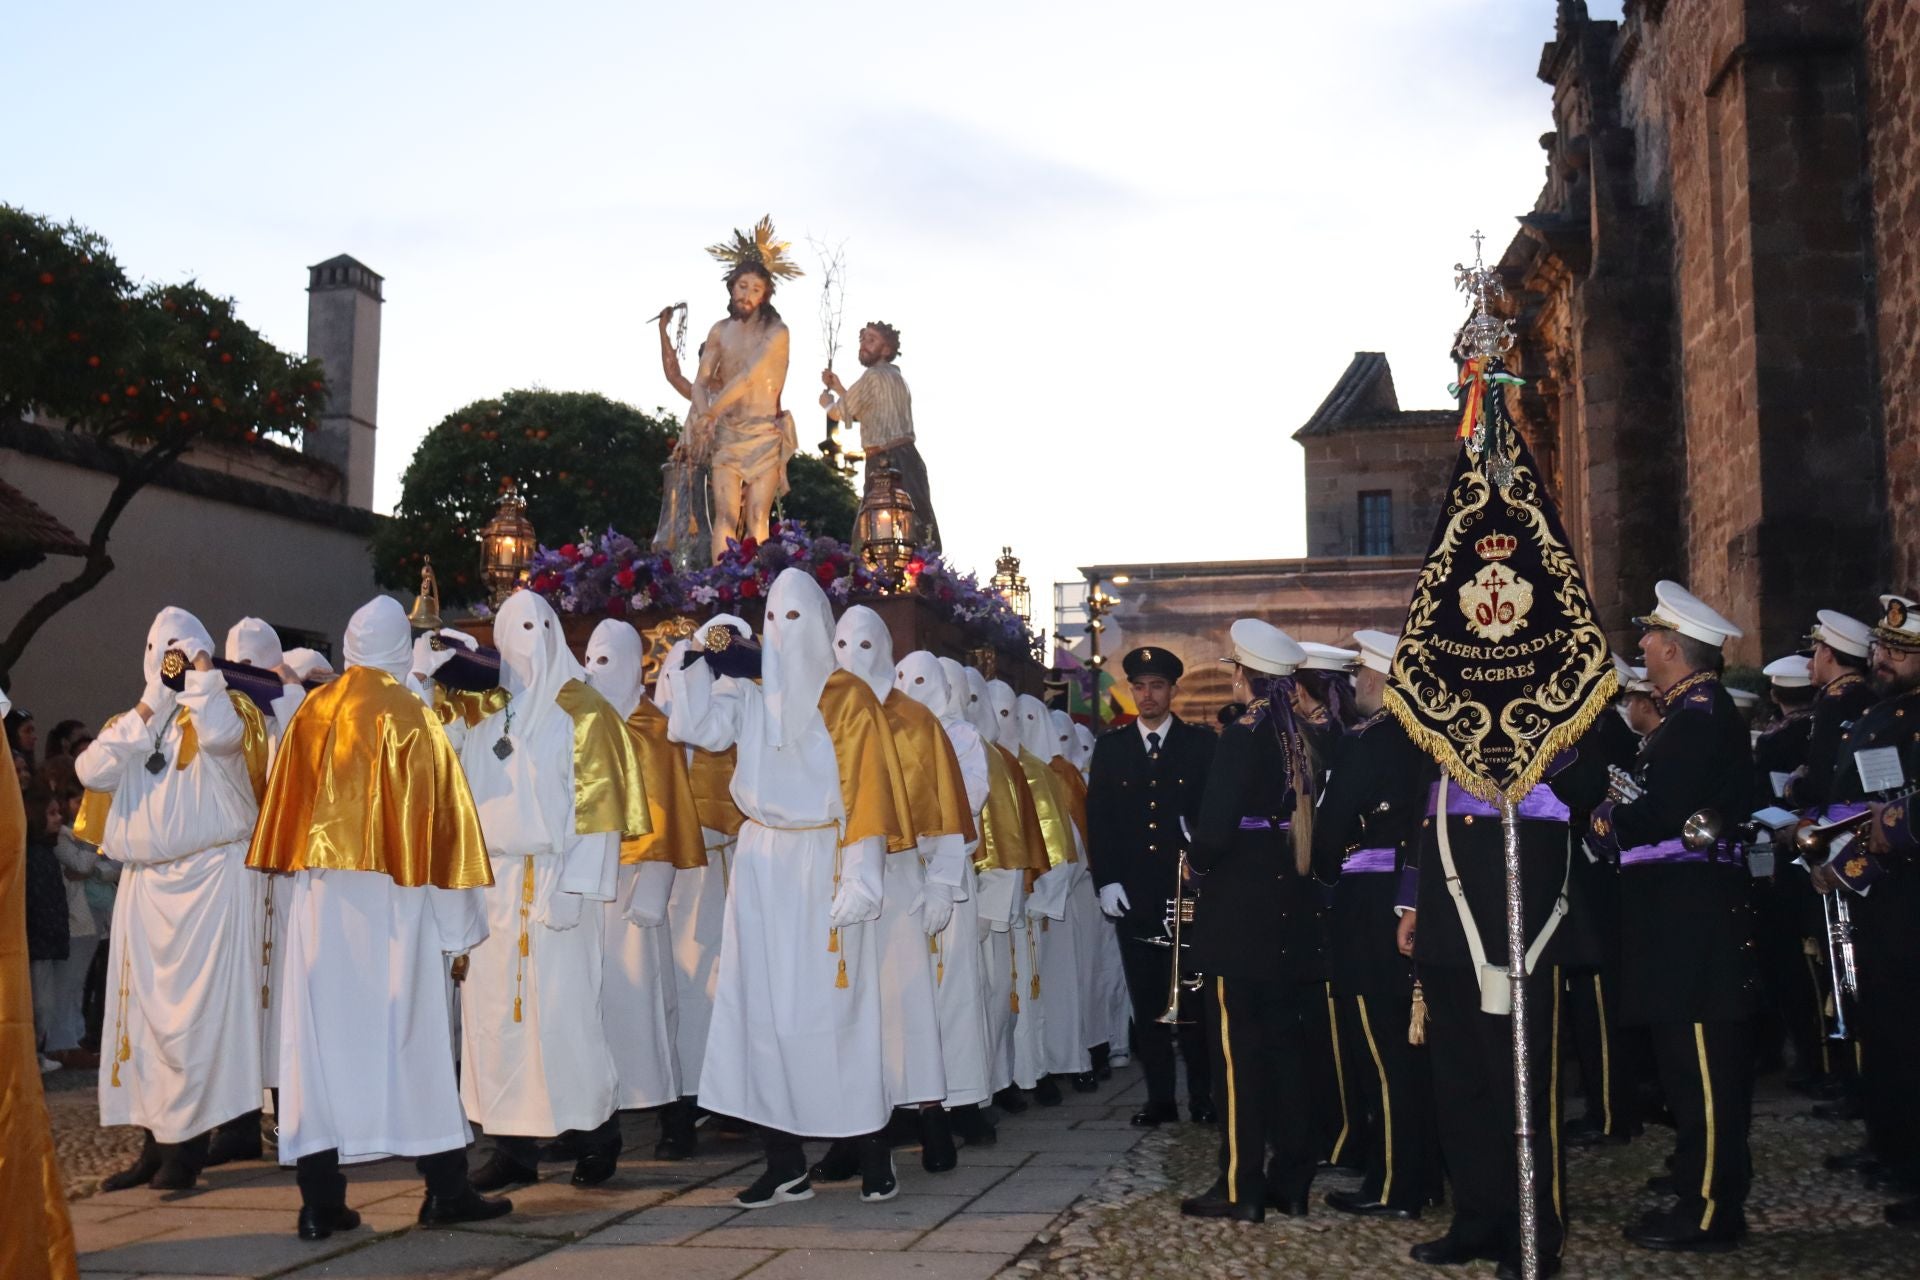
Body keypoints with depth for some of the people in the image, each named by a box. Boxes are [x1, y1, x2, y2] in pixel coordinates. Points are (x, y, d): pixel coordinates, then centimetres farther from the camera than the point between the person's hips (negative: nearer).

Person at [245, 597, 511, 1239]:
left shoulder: (309, 715, 8)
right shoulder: (409, 716, -4)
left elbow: (283, 812, 11)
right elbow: (435, 812, -7)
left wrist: (293, 887, 17)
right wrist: (454, 918, -3)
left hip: (319, 895, 4)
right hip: (392, 896, -3)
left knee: (323, 1035, 5)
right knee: (411, 1033, 2)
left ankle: (321, 1203, 5)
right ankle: (445, 1189, 7)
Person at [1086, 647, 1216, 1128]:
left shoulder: (1200, 744, 5)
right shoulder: (1110, 747, 11)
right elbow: (1098, 818, 8)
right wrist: (1105, 880, -1)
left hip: (1187, 889, -2)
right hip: (1132, 891, 2)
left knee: (1193, 995, -1)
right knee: (1146, 998, 4)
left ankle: (1202, 1096, 8)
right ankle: (1159, 1097, 11)